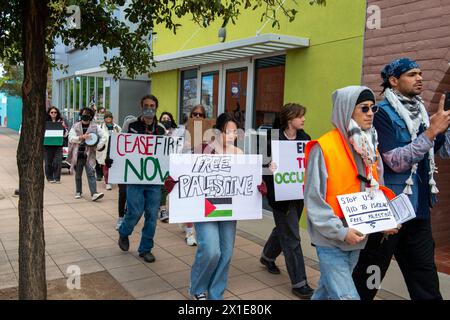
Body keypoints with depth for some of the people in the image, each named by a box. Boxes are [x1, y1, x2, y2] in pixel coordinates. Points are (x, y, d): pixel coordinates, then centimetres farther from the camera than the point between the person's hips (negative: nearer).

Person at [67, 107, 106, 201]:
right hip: (78, 154, 2)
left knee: (91, 174, -11)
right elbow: (71, 138, -3)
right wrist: (81, 137, -18)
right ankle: (78, 192, 27)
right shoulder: (75, 126, 7)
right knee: (78, 175, 12)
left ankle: (94, 193, -17)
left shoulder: (95, 127, 5)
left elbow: (104, 136, 1)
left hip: (89, 155, -2)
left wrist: (98, 147, -8)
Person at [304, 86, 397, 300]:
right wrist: (340, 232, -20)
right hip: (331, 241, -7)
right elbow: (314, 200, -17)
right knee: (346, 296, -8)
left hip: (357, 239, 7)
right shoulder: (324, 148, -15)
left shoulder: (370, 148, 8)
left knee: (328, 290, 20)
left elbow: (376, 191, 14)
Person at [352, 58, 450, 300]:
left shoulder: (421, 112, 10)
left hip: (418, 209, 7)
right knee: (368, 277, 8)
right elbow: (396, 161, -19)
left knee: (425, 283, 14)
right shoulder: (383, 113, -11)